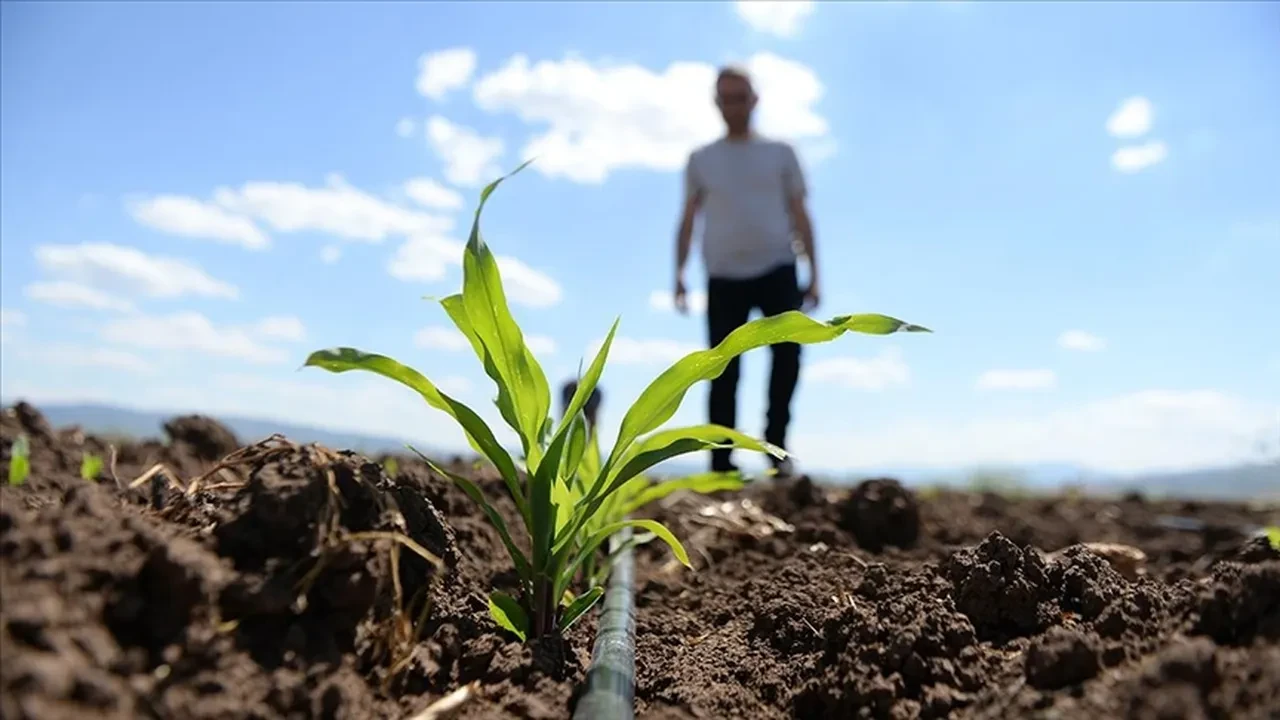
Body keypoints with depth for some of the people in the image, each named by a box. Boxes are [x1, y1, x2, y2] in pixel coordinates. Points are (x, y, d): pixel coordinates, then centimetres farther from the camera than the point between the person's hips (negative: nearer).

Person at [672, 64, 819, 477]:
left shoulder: (780, 153, 13)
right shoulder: (701, 160, 14)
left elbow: (799, 215, 11)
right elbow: (688, 219, 11)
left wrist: (814, 274, 3)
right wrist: (679, 274, -1)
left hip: (776, 269, 0)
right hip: (724, 276, 0)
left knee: (788, 351, -17)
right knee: (724, 372, -1)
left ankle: (775, 442, 4)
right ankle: (721, 466, 5)